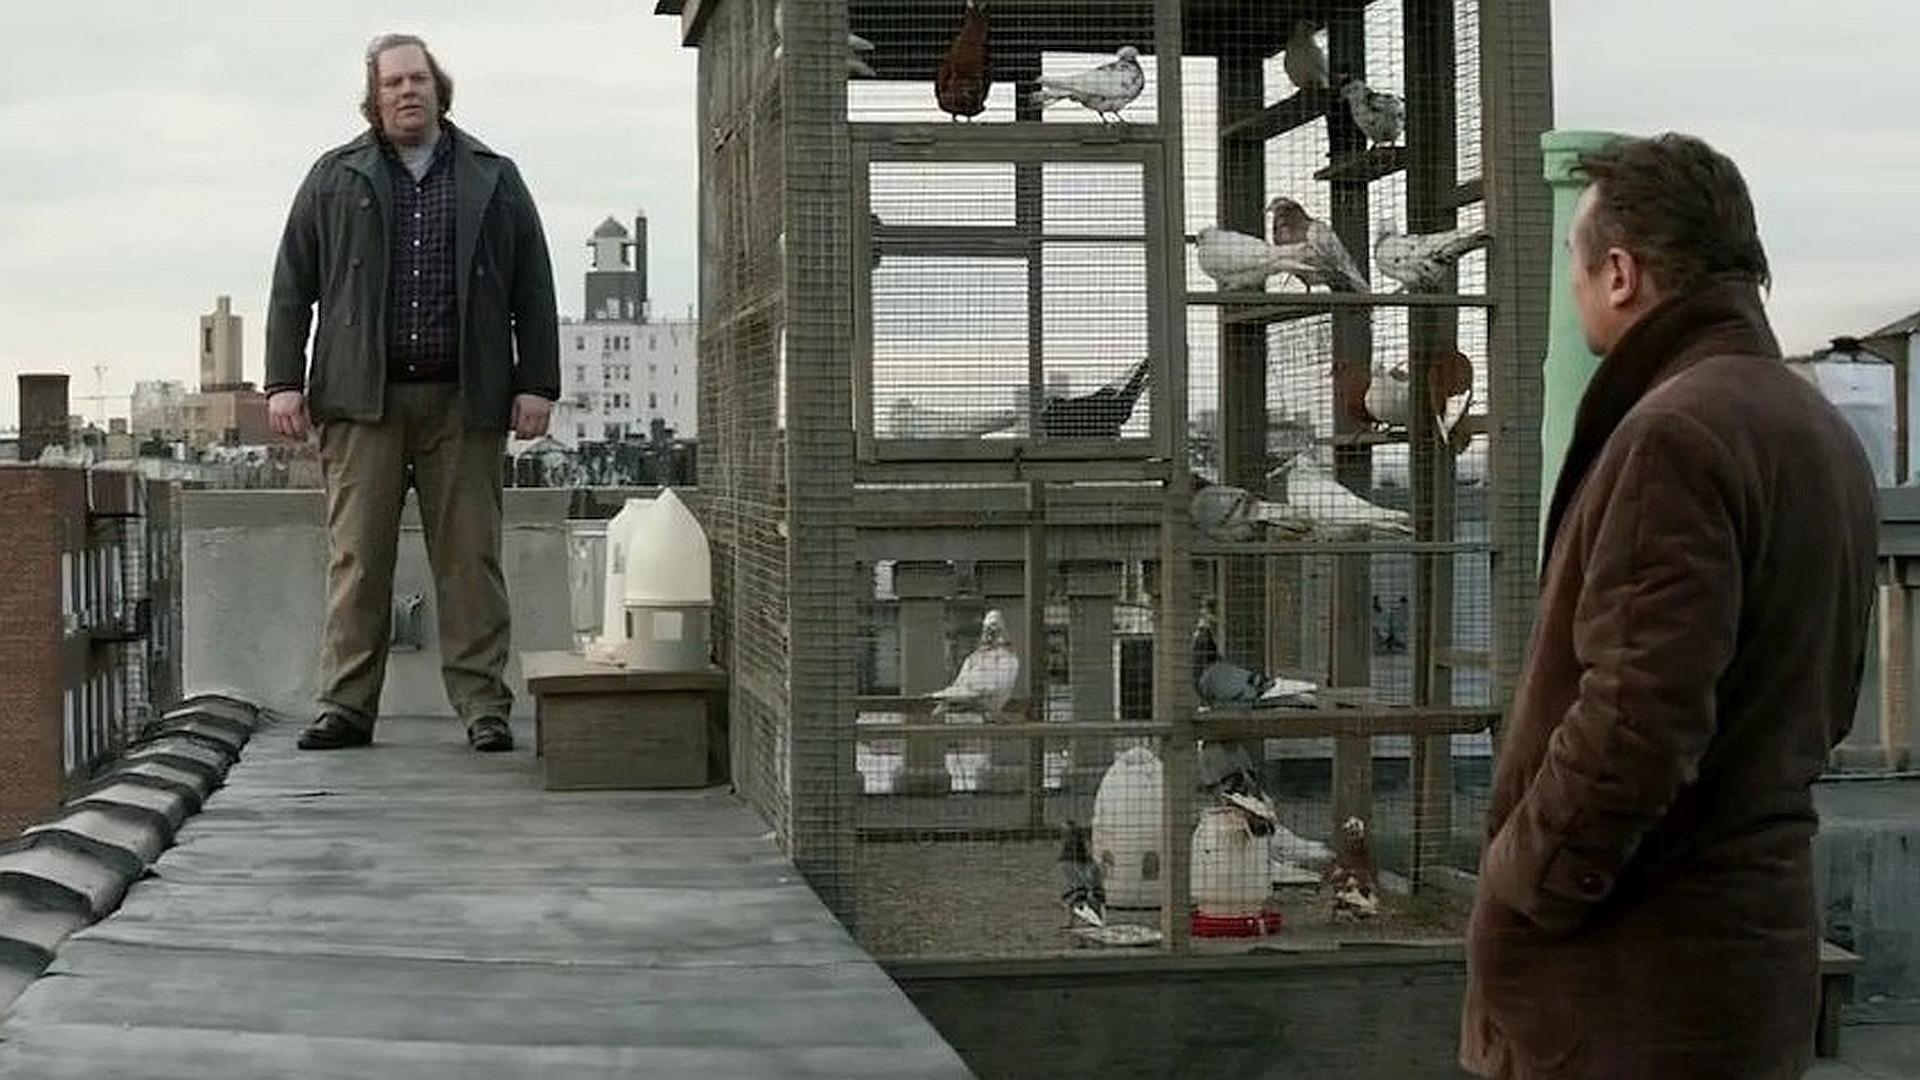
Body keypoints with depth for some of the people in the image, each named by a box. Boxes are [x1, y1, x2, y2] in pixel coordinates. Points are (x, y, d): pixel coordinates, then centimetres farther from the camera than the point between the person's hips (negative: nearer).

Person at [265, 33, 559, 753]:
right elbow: (292, 287, 11)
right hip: (361, 398, 0)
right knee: (357, 556, -1)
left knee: (470, 557, 0)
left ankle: (483, 705, 4)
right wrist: (285, 383, 3)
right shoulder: (334, 180, 12)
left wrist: (536, 386, 3)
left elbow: (532, 291, 11)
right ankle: (347, 705, 4)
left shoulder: (493, 180, 13)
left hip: (463, 399, 0)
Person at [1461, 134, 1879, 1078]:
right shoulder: (1820, 431, 14)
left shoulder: (1675, 433, -18)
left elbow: (1636, 721, -25)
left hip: (1636, 974, -10)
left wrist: (1517, 892, -14)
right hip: (1758, 943, 10)